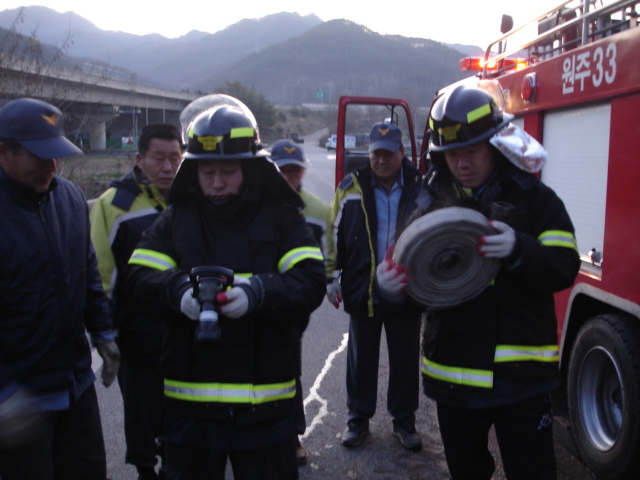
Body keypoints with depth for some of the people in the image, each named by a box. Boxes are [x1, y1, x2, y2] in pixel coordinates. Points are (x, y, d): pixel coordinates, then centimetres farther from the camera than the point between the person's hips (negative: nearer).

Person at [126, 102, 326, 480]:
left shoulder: (282, 218, 0)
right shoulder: (176, 219, 7)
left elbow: (311, 282, -11)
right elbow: (140, 278, -2)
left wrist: (258, 291, -29)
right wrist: (178, 289, -23)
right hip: (188, 400, 2)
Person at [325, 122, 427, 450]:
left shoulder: (420, 188, -2)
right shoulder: (351, 188, -1)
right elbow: (334, 234, 4)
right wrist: (332, 276, 2)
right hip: (361, 291, 0)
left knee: (405, 360, 11)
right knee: (361, 358, 13)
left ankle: (404, 420, 28)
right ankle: (358, 418, 28)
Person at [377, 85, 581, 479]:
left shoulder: (534, 198, -5)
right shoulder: (432, 203, 3)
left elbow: (564, 268, -12)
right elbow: (408, 267, 6)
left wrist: (518, 251, -32)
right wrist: (391, 283, -19)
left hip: (520, 376, -3)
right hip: (453, 373, 3)